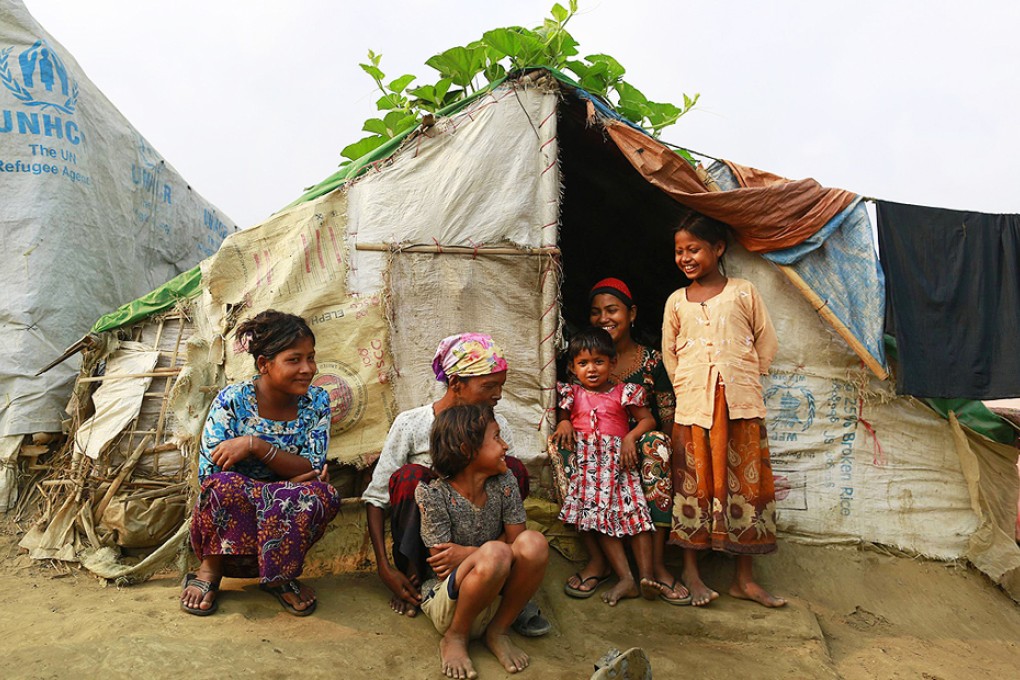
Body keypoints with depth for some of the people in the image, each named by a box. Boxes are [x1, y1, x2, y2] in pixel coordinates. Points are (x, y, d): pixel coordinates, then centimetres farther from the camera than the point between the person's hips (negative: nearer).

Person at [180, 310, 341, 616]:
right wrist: (291, 482, -21)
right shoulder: (232, 401, -13)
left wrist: (255, 445, -28)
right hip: (227, 521, -2)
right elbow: (209, 475, -16)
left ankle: (278, 577, -5)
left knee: (323, 495, -30)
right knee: (225, 485, -34)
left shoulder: (317, 402, -5)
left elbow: (313, 469, -14)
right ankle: (211, 567, -6)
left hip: (283, 526, 2)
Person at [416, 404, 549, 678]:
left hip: (495, 598, 4)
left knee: (534, 542, -25)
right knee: (495, 553, -35)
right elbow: (442, 568, -15)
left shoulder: (504, 483, -4)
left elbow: (516, 543, -5)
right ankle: (455, 638, -7)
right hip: (446, 602, -4)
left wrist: (468, 553, -16)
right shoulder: (432, 494, -17)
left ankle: (498, 631, -3)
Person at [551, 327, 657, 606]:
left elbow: (648, 419, 8)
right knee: (600, 516, -10)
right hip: (586, 461, 1)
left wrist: (630, 437, -8)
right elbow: (562, 415, 20)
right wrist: (564, 423, -4)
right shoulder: (572, 393, 14)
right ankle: (625, 579, -8)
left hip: (618, 460, -1)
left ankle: (647, 576, -12)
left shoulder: (624, 392, 8)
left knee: (635, 509, -15)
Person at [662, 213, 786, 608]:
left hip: (741, 403, 0)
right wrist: (687, 387, 7)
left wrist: (743, 381, 5)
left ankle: (744, 578, 13)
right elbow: (669, 352, 17)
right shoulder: (677, 301, 10)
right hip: (692, 405, 1)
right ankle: (691, 572, 13)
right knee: (694, 483, 2)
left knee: (744, 483, 2)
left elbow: (767, 343, 9)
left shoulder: (744, 293, 6)